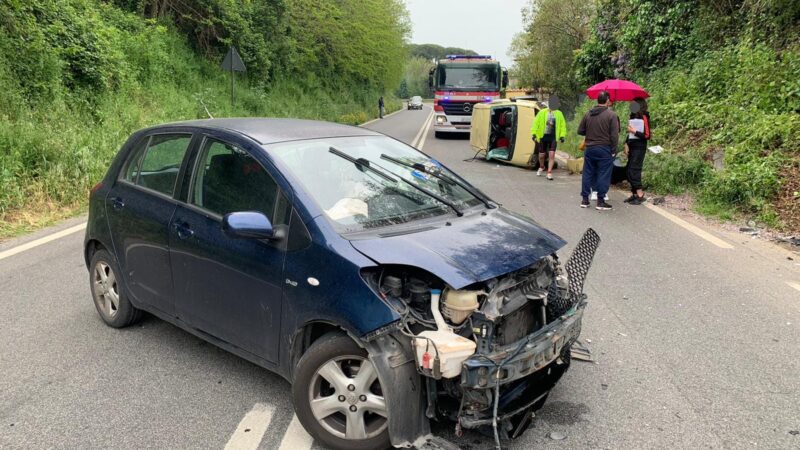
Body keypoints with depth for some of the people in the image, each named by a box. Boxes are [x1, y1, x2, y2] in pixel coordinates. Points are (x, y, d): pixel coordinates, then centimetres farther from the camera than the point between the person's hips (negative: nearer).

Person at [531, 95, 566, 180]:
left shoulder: (559, 114, 5)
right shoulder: (542, 112, -3)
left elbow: (562, 125, 10)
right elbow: (536, 123, -2)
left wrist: (562, 136, 0)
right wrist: (534, 134, -10)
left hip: (553, 137, 1)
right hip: (543, 136, -1)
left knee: (552, 154, -11)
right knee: (541, 155, 9)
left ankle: (549, 172, -6)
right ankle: (541, 167, 40)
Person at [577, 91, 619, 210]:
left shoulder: (588, 114, 3)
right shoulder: (611, 115, -10)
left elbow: (580, 131, 8)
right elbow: (614, 135, -13)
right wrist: (613, 151, -6)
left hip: (590, 149, 4)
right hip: (604, 149, -4)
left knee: (588, 174, 11)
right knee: (603, 175, 1)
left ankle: (585, 199, 15)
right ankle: (600, 201, 3)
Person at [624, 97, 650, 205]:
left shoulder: (644, 117, -9)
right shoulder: (633, 116, 11)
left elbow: (647, 135, -12)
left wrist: (634, 131, -15)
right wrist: (627, 144, 8)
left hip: (639, 148, -8)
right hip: (632, 147, 8)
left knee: (634, 171, -10)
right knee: (630, 171, 8)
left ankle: (640, 195, -5)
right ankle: (634, 194, 17)